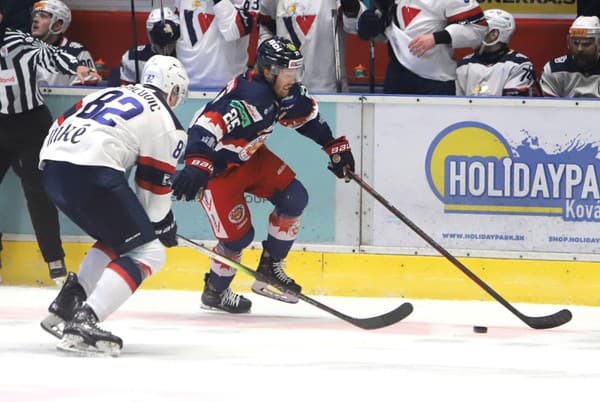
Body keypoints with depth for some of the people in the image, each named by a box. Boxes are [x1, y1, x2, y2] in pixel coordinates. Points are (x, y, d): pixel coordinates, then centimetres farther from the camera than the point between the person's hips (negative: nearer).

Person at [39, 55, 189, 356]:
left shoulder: (111, 94, 27)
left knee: (116, 240, 27)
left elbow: (62, 123, 25)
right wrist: (164, 226, 24)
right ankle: (83, 323, -17)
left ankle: (65, 308, 20)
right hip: (91, 176, -8)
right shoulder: (168, 124, 7)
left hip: (51, 164, 8)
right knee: (148, 253, -2)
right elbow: (154, 187, 8)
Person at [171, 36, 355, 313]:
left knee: (294, 198, 1)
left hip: (249, 155, 9)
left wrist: (335, 146, 16)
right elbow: (206, 127, -47)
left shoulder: (286, 91, -7)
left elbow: (307, 116, 14)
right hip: (216, 165, -9)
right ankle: (214, 292, 16)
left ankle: (270, 268, 16)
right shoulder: (249, 98, -36)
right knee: (238, 234, -9)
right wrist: (197, 166, -59)